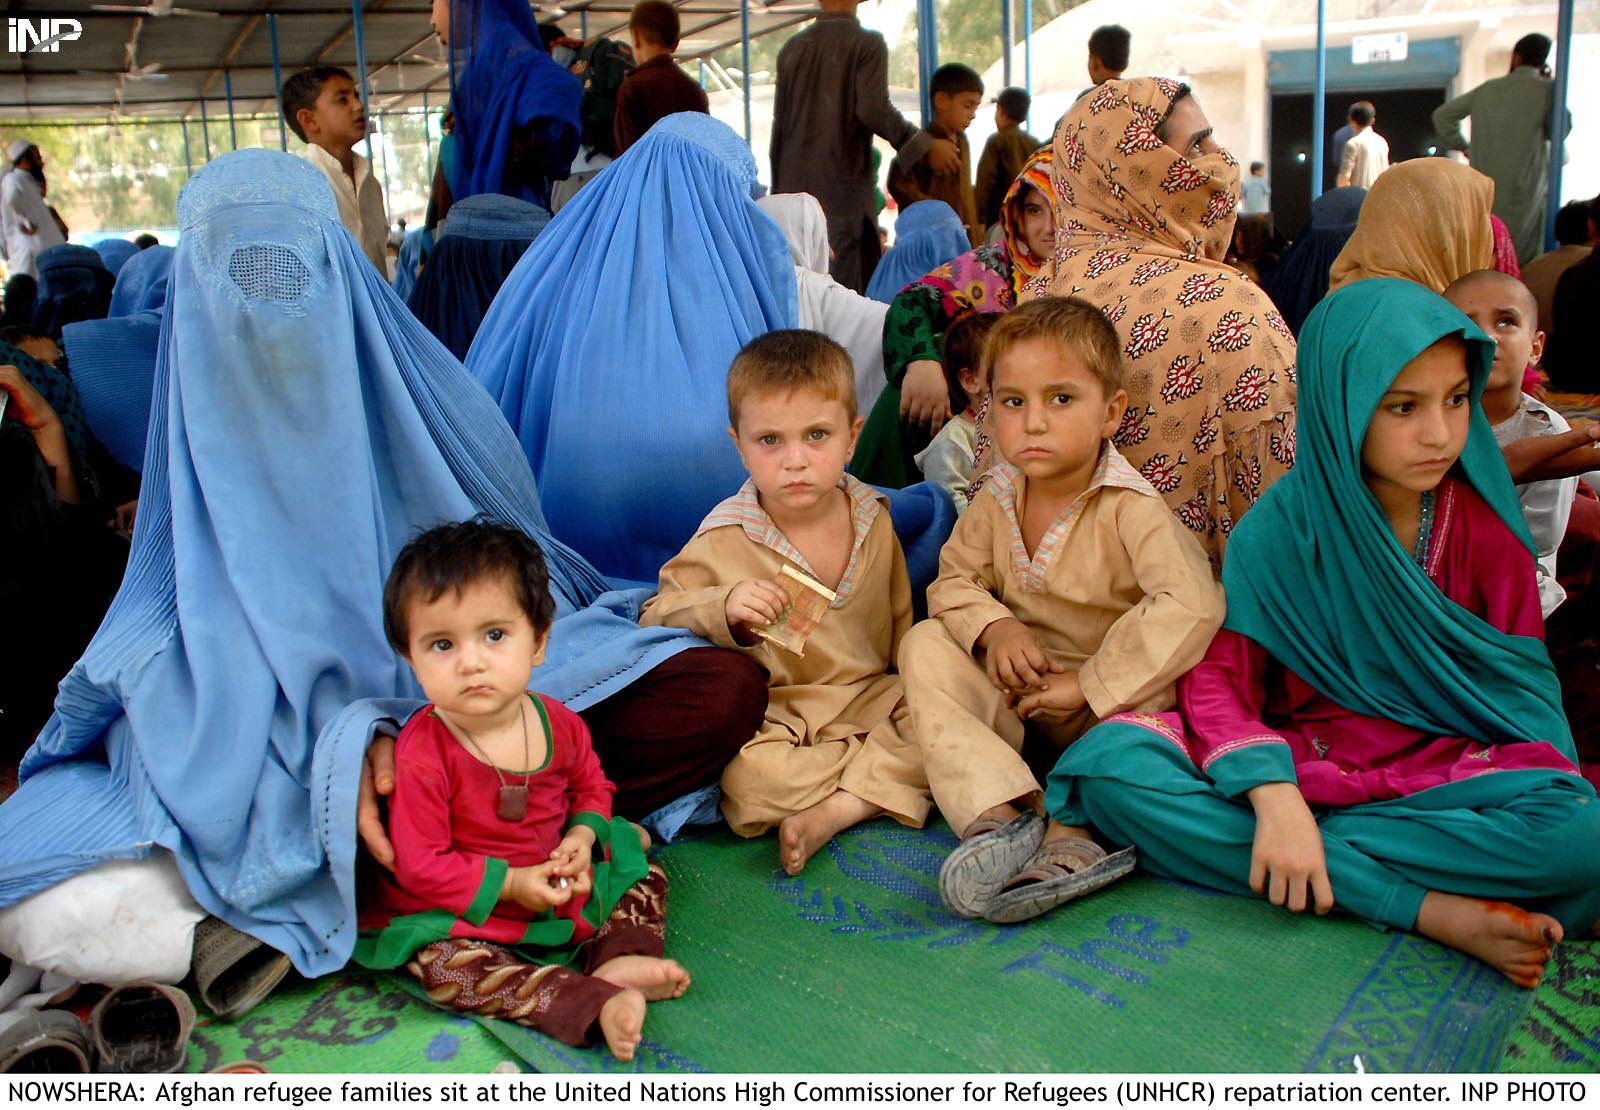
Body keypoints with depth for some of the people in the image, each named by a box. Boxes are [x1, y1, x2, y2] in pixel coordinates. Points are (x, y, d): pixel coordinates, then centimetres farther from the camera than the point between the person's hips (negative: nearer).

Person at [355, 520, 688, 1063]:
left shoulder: (560, 724, -9)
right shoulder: (422, 756, -24)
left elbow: (591, 785, 11)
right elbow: (421, 864, -20)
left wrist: (584, 836, -10)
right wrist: (511, 883, -23)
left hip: (559, 882, 5)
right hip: (463, 911, -5)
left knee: (644, 874, 5)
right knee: (443, 964, -32)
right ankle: (595, 1003, -37)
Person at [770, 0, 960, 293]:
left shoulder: (792, 48, 12)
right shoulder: (868, 43, -5)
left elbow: (779, 124, 14)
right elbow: (873, 109, -17)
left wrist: (778, 187, 20)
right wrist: (925, 145, -8)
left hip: (794, 186, 6)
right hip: (843, 188, -5)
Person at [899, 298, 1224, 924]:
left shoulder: (1129, 508, -19)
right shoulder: (998, 498, -2)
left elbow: (1191, 605, -33)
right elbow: (954, 580, 5)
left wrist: (1089, 684, -29)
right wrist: (992, 627, -20)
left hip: (1108, 703, -4)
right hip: (1015, 692, 4)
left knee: (1156, 692, -33)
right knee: (925, 643, -17)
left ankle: (1073, 836, -34)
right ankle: (999, 814, -34)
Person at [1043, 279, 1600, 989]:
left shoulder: (1486, 529, 1)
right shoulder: (1277, 529, -4)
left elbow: (1523, 690, 5)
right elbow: (1219, 679, -9)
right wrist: (1273, 796, -27)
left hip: (1445, 769, 1)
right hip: (1295, 762, 0)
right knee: (1108, 761, -27)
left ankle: (1204, 845, -27)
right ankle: (1431, 910, -28)